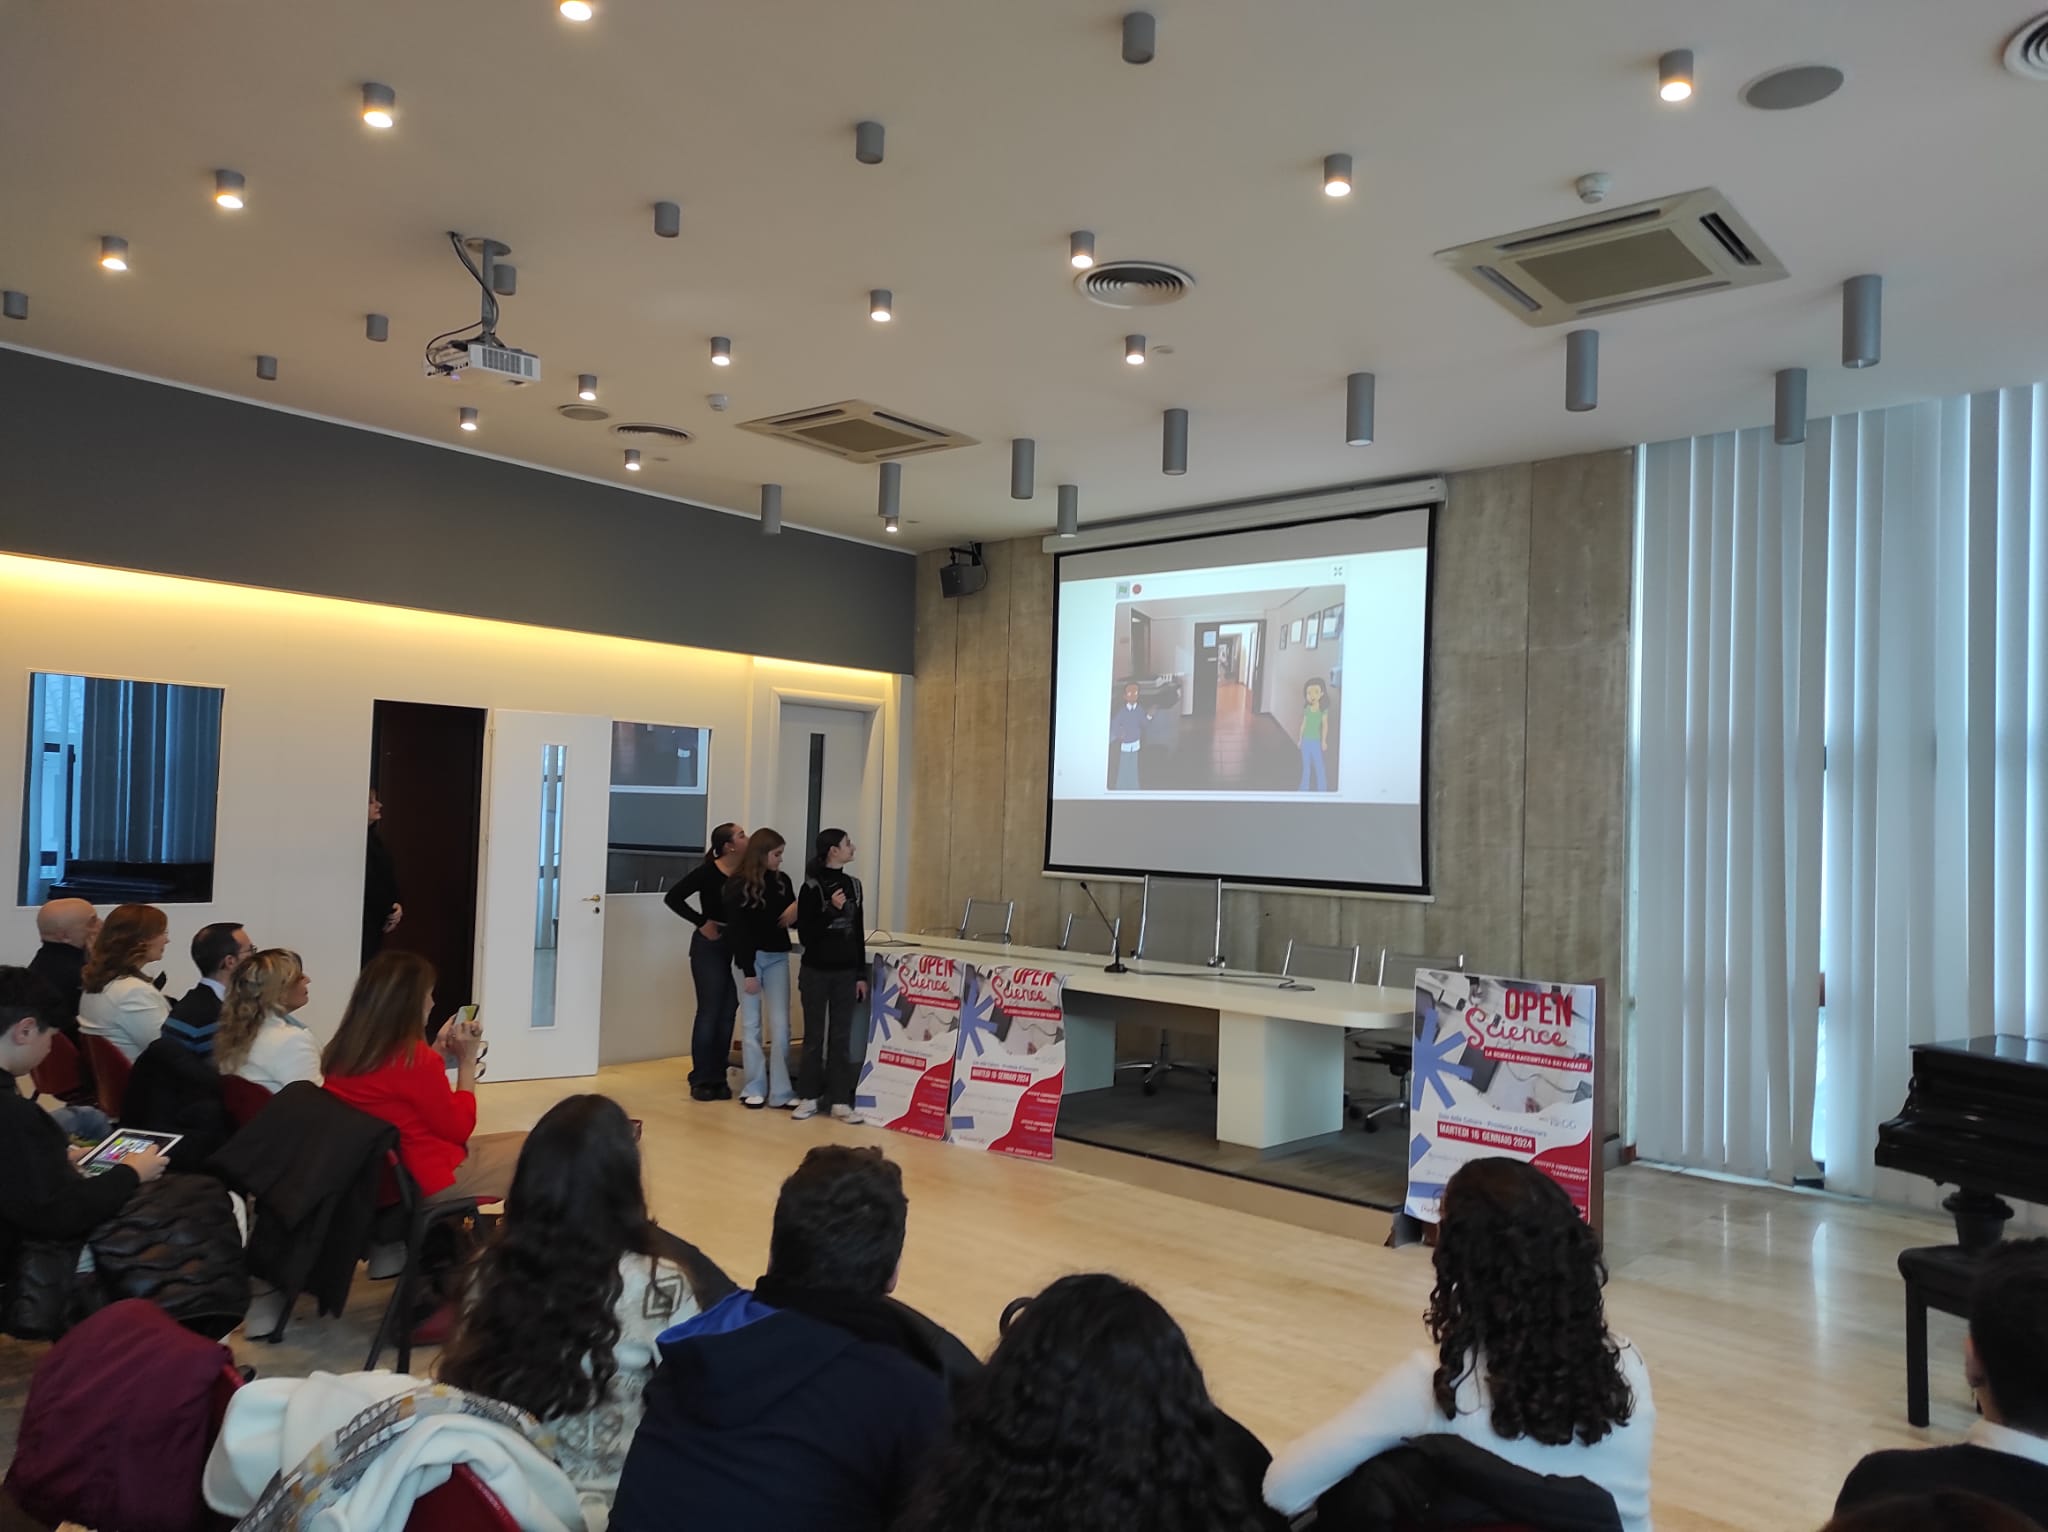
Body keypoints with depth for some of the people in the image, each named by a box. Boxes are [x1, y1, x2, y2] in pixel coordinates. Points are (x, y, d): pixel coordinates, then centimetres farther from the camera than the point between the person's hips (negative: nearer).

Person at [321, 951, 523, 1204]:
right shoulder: (414, 1058, -23)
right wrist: (467, 1061, -3)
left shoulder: (343, 1053, 0)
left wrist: (441, 1051, 11)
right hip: (426, 1181, -9)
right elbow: (459, 1129, -10)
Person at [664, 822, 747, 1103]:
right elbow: (672, 897, -5)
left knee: (728, 1013, 8)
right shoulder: (707, 872, -9)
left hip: (738, 948, 4)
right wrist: (701, 922, -9)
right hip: (710, 946, -4)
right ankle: (701, 1079, 9)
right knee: (709, 1012, 0)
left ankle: (718, 1078, 17)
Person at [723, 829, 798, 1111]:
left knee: (780, 1024, -1)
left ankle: (781, 1091, 3)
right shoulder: (737, 885, -8)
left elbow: (792, 918, 11)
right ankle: (755, 1088, 13)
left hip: (778, 957, 3)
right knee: (751, 1024, 4)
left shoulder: (782, 881, 4)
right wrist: (748, 971, -12)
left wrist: (797, 910, -13)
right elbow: (736, 930, -10)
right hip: (750, 957, -3)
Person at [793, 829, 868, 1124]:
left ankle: (839, 1100, 10)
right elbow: (804, 935, -10)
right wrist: (831, 909, -21)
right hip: (817, 972, -4)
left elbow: (858, 933, 10)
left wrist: (861, 974, 9)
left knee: (841, 1037, 6)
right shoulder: (812, 887, -8)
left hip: (846, 972, 4)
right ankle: (809, 1097, 17)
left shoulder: (853, 884, 7)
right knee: (814, 1035, 6)